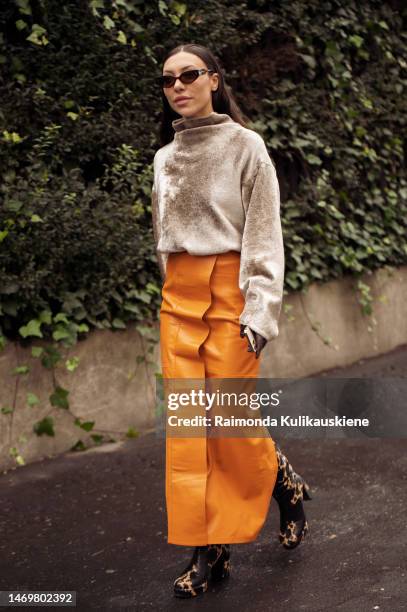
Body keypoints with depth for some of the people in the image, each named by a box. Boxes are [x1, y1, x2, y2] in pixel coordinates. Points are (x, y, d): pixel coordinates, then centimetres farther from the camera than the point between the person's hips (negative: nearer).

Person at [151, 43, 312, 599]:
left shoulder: (244, 145, -3)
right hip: (178, 297, 5)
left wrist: (259, 311, -16)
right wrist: (173, 289, 17)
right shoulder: (164, 157, 13)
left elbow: (264, 234, -8)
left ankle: (287, 489, 26)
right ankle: (208, 552, 7)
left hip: (229, 292, -5)